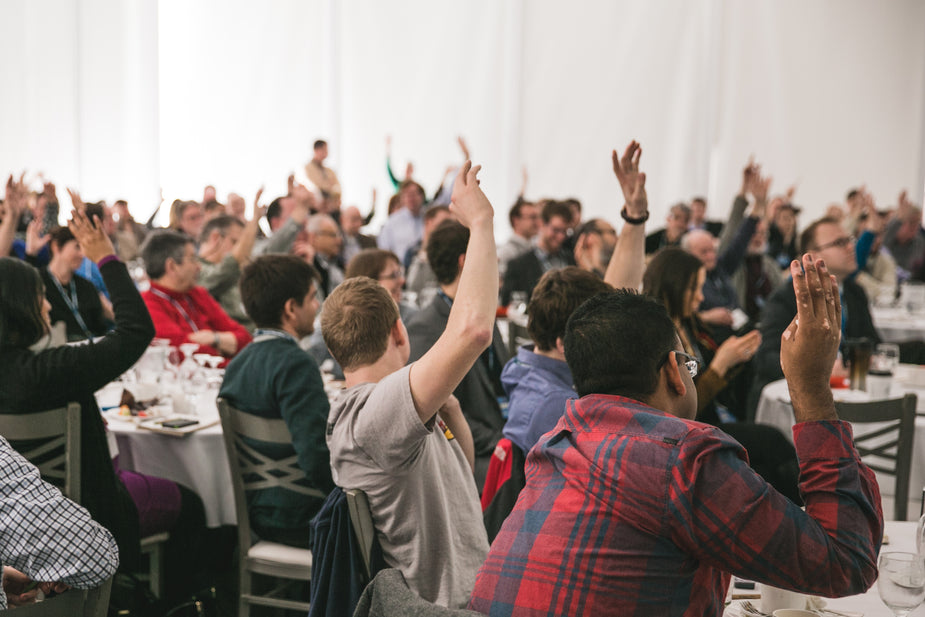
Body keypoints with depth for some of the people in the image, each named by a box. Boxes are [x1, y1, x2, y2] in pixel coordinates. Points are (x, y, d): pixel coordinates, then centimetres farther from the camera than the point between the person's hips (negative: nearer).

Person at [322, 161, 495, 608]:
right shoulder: (372, 412, -22)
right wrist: (480, 222, -25)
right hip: (448, 604, -10)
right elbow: (473, 329, -37)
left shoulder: (363, 409, 11)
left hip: (465, 592, 10)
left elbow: (461, 475, 19)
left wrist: (451, 413, 0)